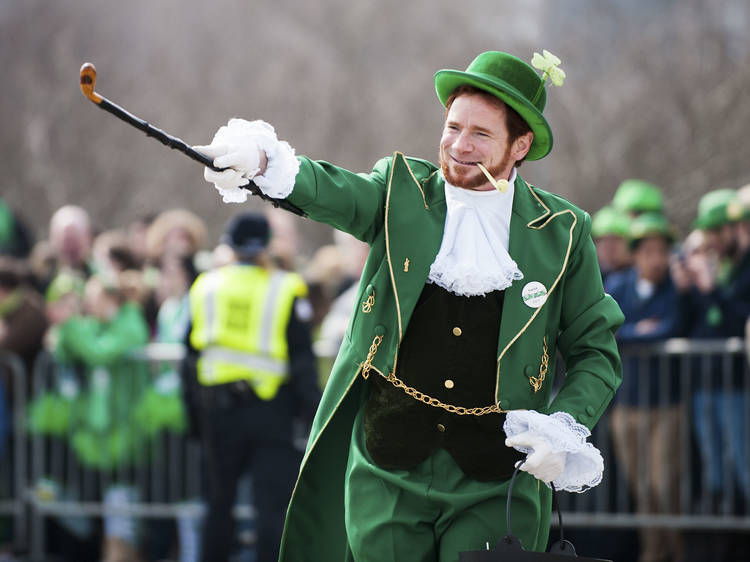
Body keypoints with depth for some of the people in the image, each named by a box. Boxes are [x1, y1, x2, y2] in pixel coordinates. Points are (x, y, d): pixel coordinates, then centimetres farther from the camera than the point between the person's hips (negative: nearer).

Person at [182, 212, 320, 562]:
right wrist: (312, 412, -3)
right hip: (270, 410, -3)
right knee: (273, 503, -5)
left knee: (220, 503, 15)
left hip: (217, 405, 3)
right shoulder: (286, 291, -2)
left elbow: (191, 359, 7)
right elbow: (303, 359, -6)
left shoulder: (205, 288, 6)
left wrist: (194, 415, 13)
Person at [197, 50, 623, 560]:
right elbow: (333, 193, -15)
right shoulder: (403, 195, 6)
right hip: (388, 473, 1)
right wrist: (261, 164, -37)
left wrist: (567, 431, -9)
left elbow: (597, 352, 9)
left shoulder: (562, 233, 3)